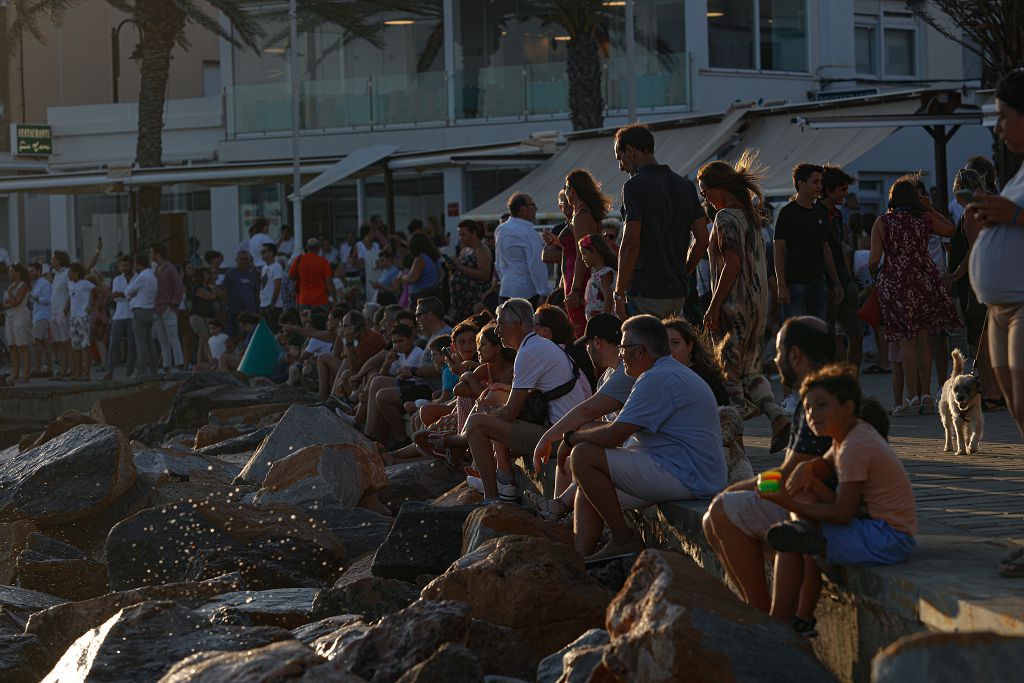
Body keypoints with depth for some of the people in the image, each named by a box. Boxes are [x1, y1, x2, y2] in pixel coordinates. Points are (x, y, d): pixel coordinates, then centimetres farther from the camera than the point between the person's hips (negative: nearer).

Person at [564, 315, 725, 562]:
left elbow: (613, 435, -18)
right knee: (588, 487, 15)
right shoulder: (675, 373, 21)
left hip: (685, 479, -11)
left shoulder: (657, 379, -15)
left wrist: (573, 437, -1)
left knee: (583, 456, -15)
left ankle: (623, 541, -10)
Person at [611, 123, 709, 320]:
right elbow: (702, 239, 12)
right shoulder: (685, 185, 13)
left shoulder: (635, 186, -10)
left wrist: (619, 294, -12)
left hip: (645, 292, -8)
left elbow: (631, 243, -16)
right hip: (678, 293, 8)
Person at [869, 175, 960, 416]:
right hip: (926, 280, 2)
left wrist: (873, 269, 14)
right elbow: (950, 229, 21)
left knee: (907, 342, -2)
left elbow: (874, 259, -9)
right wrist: (928, 208, 23)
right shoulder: (925, 218, 2)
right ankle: (926, 395, 8)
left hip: (896, 283, -2)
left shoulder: (882, 222, -4)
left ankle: (913, 398, -7)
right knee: (923, 339, 9)